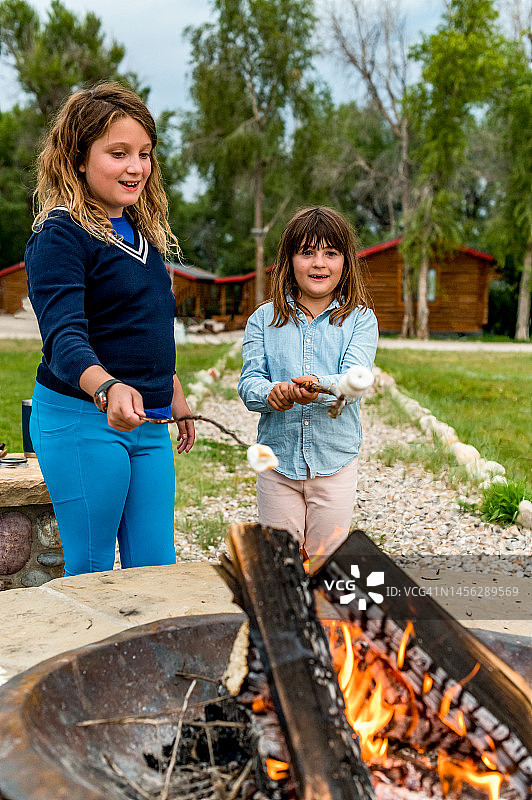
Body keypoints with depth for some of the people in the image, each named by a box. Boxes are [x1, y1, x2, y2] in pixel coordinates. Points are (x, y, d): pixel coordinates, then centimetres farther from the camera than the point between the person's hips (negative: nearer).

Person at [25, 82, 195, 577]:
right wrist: (108, 390, -43)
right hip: (80, 422, -7)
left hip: (148, 425, 7)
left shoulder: (143, 231, 13)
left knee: (156, 569, 10)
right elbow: (64, 338, -24)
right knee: (90, 573, 2)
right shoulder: (60, 235, -11)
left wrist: (174, 395, 27)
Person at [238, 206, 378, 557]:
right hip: (277, 459, 1)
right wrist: (270, 393, -27)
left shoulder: (360, 318, -1)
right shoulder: (264, 318, 3)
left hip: (335, 460, -1)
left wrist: (320, 387, -37)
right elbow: (249, 381, -3)